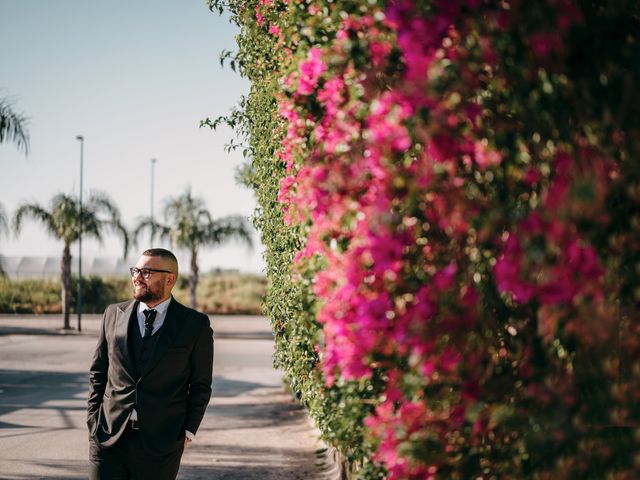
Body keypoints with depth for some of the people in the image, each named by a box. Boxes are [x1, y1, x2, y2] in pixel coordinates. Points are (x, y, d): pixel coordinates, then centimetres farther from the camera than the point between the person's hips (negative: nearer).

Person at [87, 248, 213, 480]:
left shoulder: (196, 325, 0)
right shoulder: (114, 314, 7)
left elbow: (201, 386, 4)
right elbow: (98, 372, 13)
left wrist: (188, 432, -2)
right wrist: (94, 419, 5)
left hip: (160, 444, -2)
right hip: (108, 437, 2)